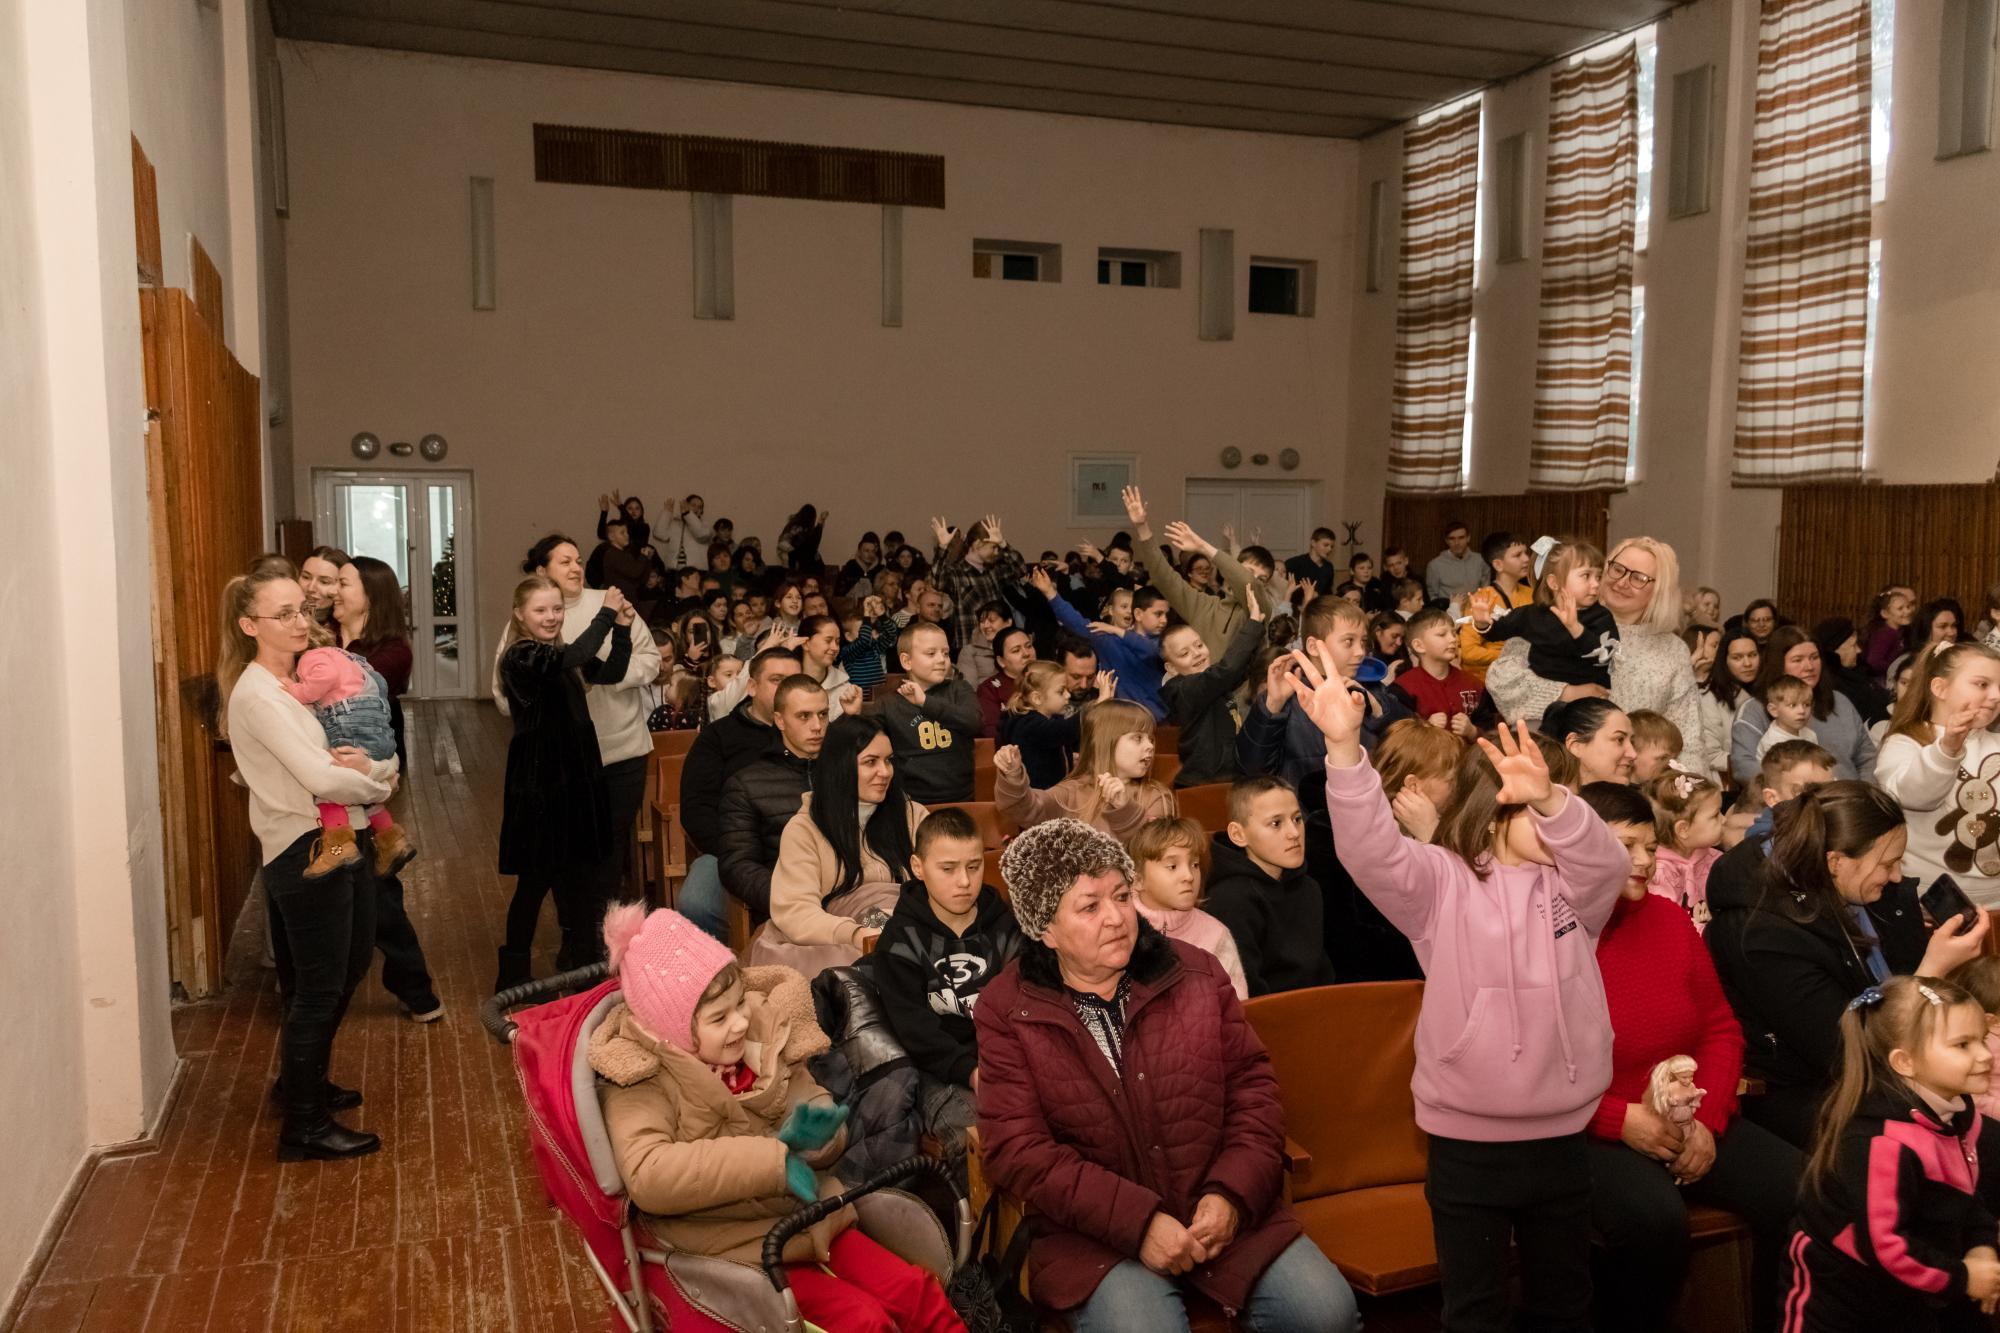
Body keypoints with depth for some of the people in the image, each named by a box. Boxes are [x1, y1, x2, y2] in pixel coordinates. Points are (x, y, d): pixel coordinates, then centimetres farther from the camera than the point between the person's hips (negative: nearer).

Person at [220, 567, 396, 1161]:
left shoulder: (301, 682, 11)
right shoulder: (256, 694, -16)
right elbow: (320, 778, -24)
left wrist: (369, 766, -10)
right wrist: (375, 781, -7)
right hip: (306, 851, -9)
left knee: (350, 967, 22)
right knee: (318, 989, 1)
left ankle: (303, 1082, 41)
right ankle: (304, 1126, 16)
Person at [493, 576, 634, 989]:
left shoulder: (560, 655, 10)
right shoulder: (520, 657, -17)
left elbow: (610, 673, 9)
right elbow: (576, 657, -34)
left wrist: (622, 628, -4)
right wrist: (606, 613, -23)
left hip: (575, 777, 8)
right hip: (539, 782, -8)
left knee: (577, 874, 17)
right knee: (536, 879, 0)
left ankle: (577, 960, 31)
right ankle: (512, 977, 13)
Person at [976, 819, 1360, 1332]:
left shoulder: (1196, 973, 5)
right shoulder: (1006, 1013, -4)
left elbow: (1252, 1087, 7)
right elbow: (1018, 1151, -10)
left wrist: (1232, 1193, -10)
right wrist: (1139, 1221, -17)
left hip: (1223, 1210, 3)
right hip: (1093, 1233, -3)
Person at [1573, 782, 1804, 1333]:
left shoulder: (1669, 920, 8)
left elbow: (1721, 1029, 13)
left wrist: (1707, 1117, -3)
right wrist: (1620, 1119, -17)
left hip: (1688, 1124, 7)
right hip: (1584, 1133, -6)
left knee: (1802, 1193, -14)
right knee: (1654, 1217, -34)